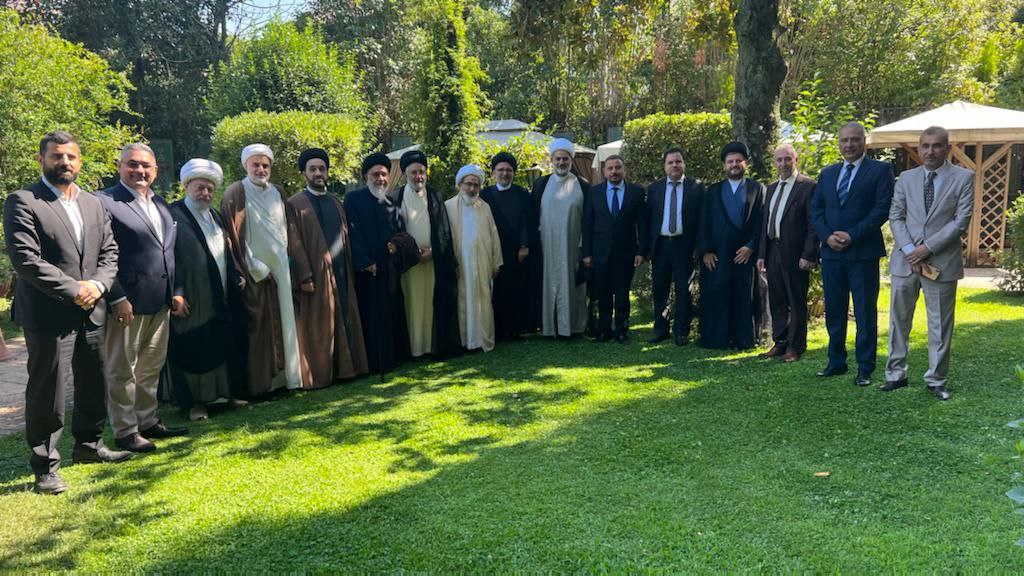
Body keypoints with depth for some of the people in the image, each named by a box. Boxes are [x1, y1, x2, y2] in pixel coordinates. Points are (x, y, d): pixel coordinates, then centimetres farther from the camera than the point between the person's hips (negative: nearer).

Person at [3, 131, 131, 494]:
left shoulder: (94, 204, 14)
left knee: (95, 386, 16)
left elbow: (110, 253, 10)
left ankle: (88, 445, 34)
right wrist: (73, 290, -17)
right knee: (47, 393, 1)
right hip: (48, 314, -6)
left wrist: (98, 284, -9)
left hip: (92, 312, 6)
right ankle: (45, 465, 14)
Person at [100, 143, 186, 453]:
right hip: (128, 301, -7)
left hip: (160, 300, 8)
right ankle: (125, 431, 15)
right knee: (123, 369, 5)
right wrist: (117, 297, -18)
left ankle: (147, 421, 30)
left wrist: (175, 290, 11)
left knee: (151, 367, 17)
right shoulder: (104, 202, -9)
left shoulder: (160, 203, 15)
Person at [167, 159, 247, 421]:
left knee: (227, 345, 12)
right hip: (192, 300, -7)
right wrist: (175, 293, -19)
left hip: (222, 297, 7)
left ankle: (227, 392, 25)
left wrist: (235, 278, 14)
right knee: (193, 350, 1)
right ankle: (194, 401, 11)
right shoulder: (174, 215, -8)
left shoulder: (215, 216, 15)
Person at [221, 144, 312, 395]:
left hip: (281, 271, 5)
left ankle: (284, 376, 17)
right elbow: (233, 237, -9)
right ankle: (260, 383, 8)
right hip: (253, 276, -5)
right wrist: (254, 269, -14)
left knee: (284, 324, 7)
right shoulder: (235, 194, -4)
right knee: (258, 329, -1)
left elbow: (292, 235, 11)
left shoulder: (278, 194, 11)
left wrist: (303, 274, 7)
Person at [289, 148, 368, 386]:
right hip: (316, 274, -5)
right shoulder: (296, 204, -3)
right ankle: (320, 373, 10)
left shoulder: (336, 203, 15)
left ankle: (345, 367, 19)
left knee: (344, 322, 9)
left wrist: (349, 269, 10)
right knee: (319, 327, 1)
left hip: (341, 273, 6)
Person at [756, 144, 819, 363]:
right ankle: (779, 343, 23)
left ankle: (795, 347, 11)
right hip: (773, 252, 7)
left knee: (797, 302, 3)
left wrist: (808, 255, -17)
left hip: (795, 254, -7)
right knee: (777, 301, 13)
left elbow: (813, 224, -11)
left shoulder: (808, 186, -6)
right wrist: (761, 254, 12)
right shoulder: (771, 189, 16)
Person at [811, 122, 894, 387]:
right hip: (831, 252, 5)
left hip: (863, 253, -5)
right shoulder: (827, 173, 14)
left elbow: (882, 209, -9)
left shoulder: (880, 170, 0)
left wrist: (852, 235, -15)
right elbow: (816, 209, 10)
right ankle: (836, 362, 21)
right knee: (833, 311, 10)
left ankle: (865, 368, 9)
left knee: (865, 312, 2)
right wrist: (827, 236, -7)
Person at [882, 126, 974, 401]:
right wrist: (909, 250, -10)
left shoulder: (963, 177, 1)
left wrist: (927, 247, -13)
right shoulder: (906, 178, 9)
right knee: (898, 320, 8)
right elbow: (895, 216, 4)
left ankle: (937, 380, 16)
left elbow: (961, 221, -6)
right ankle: (896, 374, 19)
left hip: (942, 261, -2)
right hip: (905, 261, 2)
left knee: (940, 324, 5)